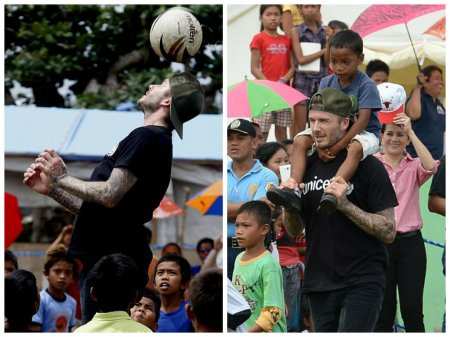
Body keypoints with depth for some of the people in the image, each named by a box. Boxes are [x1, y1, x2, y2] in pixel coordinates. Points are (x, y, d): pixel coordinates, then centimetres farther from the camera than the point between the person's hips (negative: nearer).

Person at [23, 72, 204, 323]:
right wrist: (51, 189, 9)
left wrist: (63, 179, -7)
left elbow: (110, 195, -22)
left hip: (113, 262, -10)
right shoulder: (150, 138, 19)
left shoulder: (147, 137, -13)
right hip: (105, 258, 10)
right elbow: (96, 207, 20)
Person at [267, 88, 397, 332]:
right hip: (319, 284, 6)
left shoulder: (368, 167, -6)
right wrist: (288, 206, -4)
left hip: (361, 283, -6)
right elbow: (294, 231, 17)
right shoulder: (306, 166, 10)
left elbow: (388, 232, -9)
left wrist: (345, 205, -21)